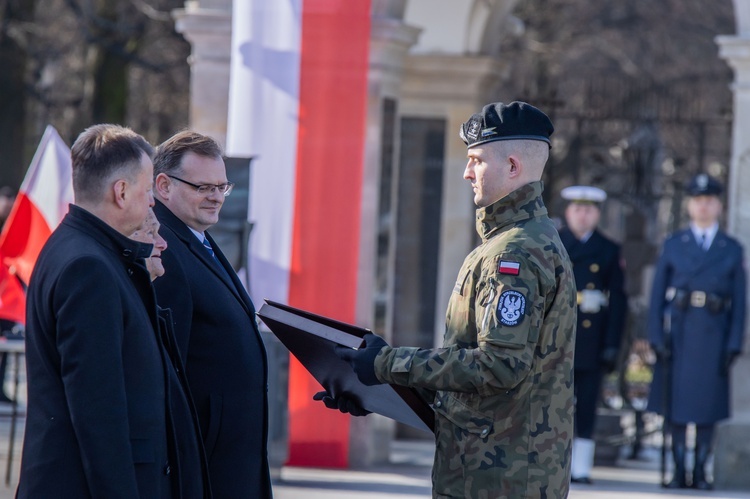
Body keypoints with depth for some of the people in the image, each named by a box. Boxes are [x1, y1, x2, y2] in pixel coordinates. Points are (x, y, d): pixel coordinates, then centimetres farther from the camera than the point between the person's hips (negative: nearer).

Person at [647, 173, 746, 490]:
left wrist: (734, 345, -4)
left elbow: (739, 301, 5)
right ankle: (678, 472, 6)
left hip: (713, 335, 0)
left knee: (707, 405, 1)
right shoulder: (672, 246, 8)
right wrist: (656, 338, -5)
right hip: (678, 333, 0)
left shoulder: (733, 249, 8)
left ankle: (700, 471, 7)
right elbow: (657, 295, 5)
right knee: (675, 404, 0)